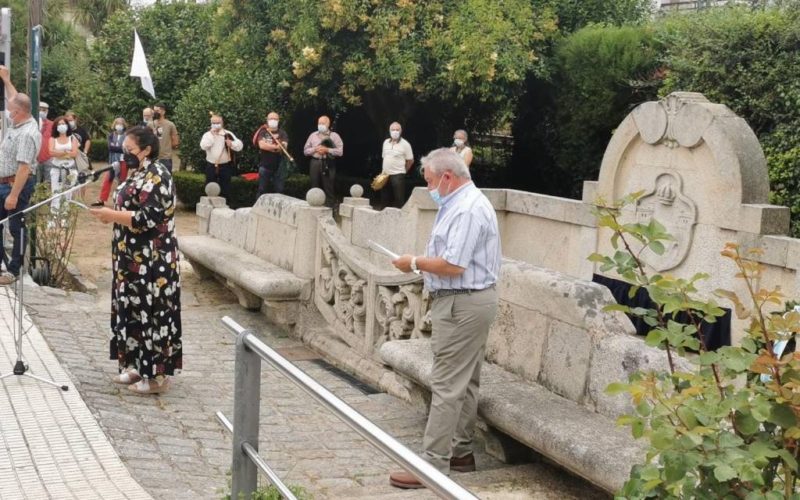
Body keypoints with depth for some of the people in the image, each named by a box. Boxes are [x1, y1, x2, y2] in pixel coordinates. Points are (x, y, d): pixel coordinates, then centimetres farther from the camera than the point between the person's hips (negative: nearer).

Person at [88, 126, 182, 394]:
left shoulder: (156, 176, -17)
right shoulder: (138, 173, 14)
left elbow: (150, 218, -23)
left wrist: (112, 215, -19)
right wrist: (111, 212, 3)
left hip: (152, 260, -10)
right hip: (135, 258, 10)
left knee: (152, 311, -3)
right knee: (134, 310, 14)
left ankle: (158, 375, 5)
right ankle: (139, 367, 24)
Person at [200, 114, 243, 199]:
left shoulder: (228, 134, 1)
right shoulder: (207, 134, 4)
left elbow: (239, 146, -7)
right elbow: (203, 146, -15)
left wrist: (231, 144, -26)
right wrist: (212, 135, -15)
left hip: (225, 166, -1)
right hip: (211, 166, 1)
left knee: (224, 190, 7)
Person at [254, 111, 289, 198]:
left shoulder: (282, 133, 6)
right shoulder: (263, 132, 4)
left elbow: (284, 147, -9)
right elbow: (261, 145, -14)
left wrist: (268, 146, -18)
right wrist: (276, 147, -13)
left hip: (278, 166, 1)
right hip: (264, 166, -1)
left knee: (279, 190, 3)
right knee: (262, 190, 3)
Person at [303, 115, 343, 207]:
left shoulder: (334, 136, 5)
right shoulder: (313, 135, 15)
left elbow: (340, 151, -4)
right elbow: (305, 151, 12)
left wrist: (327, 150, -13)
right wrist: (315, 149, -6)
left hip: (328, 164, -3)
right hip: (315, 163, 3)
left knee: (328, 188, -5)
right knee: (315, 188, 5)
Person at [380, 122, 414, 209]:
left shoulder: (405, 144, -6)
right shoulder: (386, 142, 10)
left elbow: (410, 161, -1)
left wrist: (402, 171, 6)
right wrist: (384, 170, 12)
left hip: (398, 175, -6)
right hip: (385, 175, 6)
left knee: (399, 200, -6)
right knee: (385, 198, 11)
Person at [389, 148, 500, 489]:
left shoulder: (467, 210, -19)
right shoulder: (463, 203, 15)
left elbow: (453, 265, -25)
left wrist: (414, 263, -12)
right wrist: (423, 263, 8)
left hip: (462, 304, -11)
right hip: (469, 300, 11)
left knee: (447, 386, -8)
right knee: (465, 381, 15)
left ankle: (433, 466, -5)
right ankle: (460, 452, 24)